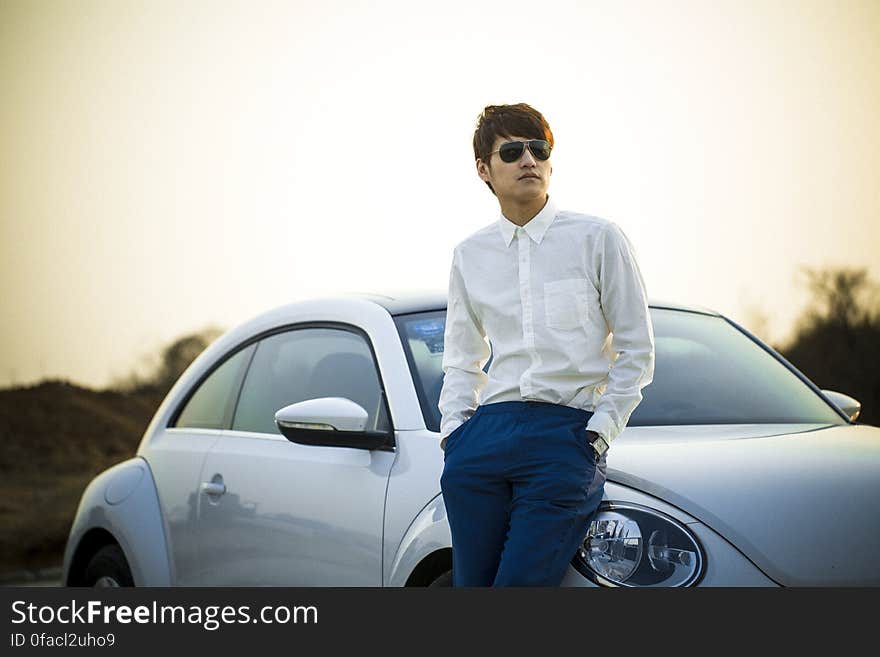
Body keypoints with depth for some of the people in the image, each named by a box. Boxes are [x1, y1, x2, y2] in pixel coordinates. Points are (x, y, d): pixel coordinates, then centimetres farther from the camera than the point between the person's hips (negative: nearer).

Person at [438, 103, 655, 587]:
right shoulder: (469, 255, 16)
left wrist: (600, 432, -5)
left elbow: (637, 350, 4)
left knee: (521, 582, -14)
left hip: (569, 431, -4)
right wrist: (453, 429, 7)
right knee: (471, 583, 2)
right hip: (487, 433, 4)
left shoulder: (598, 239, 4)